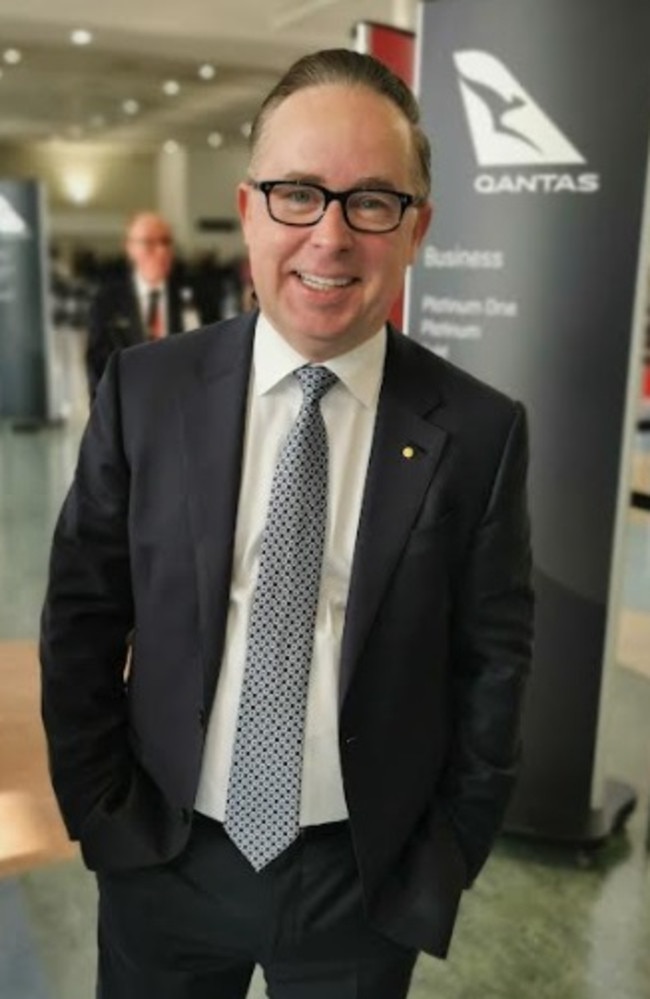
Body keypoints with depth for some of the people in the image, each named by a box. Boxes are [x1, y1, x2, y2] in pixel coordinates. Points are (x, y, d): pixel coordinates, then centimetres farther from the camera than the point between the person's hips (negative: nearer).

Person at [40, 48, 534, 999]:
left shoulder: (479, 432, -12)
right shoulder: (145, 390, -9)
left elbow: (491, 665, -5)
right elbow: (81, 618, -2)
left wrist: (442, 866, -3)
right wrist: (101, 814, -2)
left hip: (365, 881, 0)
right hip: (163, 863, 1)